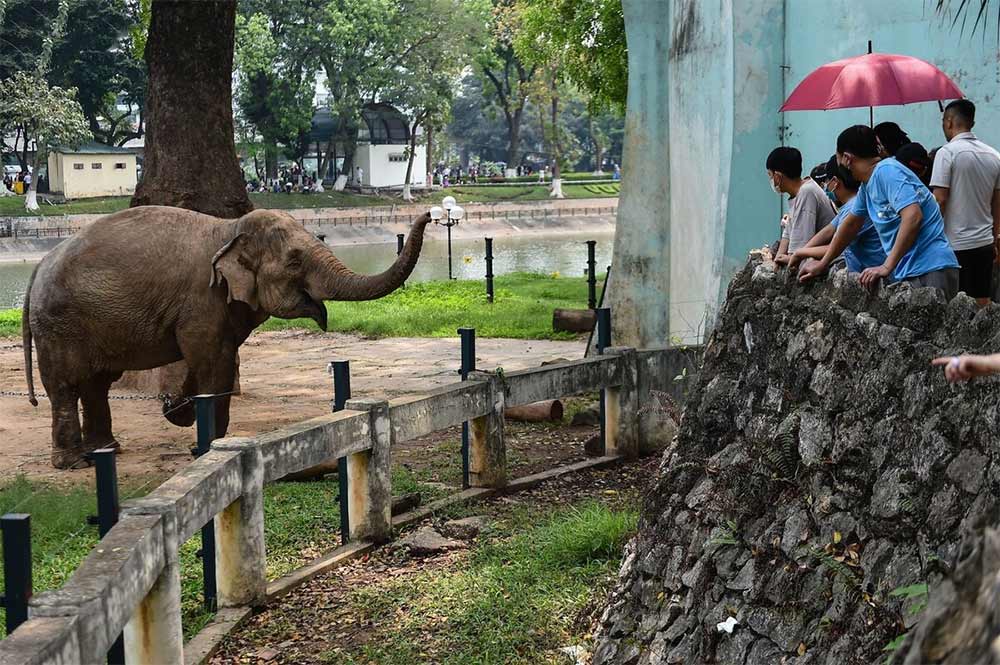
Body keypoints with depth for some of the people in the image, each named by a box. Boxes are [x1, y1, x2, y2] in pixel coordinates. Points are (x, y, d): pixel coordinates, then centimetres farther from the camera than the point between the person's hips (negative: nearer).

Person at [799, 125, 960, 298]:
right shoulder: (867, 185, 16)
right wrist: (823, 264, 33)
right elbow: (851, 224, 29)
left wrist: (887, 267, -23)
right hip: (907, 274, 9)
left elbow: (913, 217, -24)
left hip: (930, 272, -9)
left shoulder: (887, 171, -13)